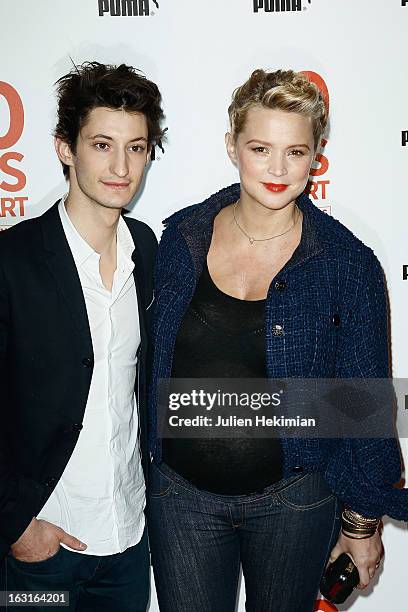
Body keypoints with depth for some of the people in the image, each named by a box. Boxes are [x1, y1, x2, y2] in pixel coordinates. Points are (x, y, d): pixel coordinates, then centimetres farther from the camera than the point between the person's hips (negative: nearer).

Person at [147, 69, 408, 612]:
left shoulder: (348, 263, -11)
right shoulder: (182, 237, -4)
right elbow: (149, 364, 6)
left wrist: (362, 521, 0)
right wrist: (145, 465, 10)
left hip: (293, 500, -1)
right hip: (179, 492, 2)